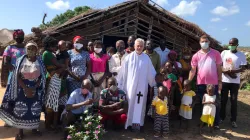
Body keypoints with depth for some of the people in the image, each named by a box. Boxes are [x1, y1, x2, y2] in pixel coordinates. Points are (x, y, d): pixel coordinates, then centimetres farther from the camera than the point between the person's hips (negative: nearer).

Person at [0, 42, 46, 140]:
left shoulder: (40, 62, -1)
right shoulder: (21, 60, -4)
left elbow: (42, 77, -1)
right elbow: (17, 76, -6)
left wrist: (34, 88, -13)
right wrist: (26, 88, -15)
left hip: (35, 89, 1)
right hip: (22, 88, -1)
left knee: (35, 109, 8)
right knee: (20, 109, 1)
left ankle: (34, 128, 27)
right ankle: (20, 131, 15)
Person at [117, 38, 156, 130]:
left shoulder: (146, 58, 2)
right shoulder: (129, 57, -3)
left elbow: (151, 73, 7)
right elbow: (123, 72, 0)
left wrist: (155, 83, 7)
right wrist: (121, 85, 2)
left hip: (142, 86, 1)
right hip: (130, 85, -1)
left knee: (140, 104, 7)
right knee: (130, 104, 5)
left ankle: (140, 123, 17)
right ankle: (129, 123, 16)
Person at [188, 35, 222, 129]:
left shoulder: (216, 53, -1)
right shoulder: (196, 55, 0)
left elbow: (219, 68, 3)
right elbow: (193, 70, -2)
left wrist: (220, 81, 0)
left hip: (213, 83, -1)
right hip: (201, 83, 1)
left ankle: (216, 123, 18)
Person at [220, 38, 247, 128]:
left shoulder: (241, 55, -2)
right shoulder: (224, 53, 3)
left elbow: (243, 68, -9)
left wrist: (231, 71, -22)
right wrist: (228, 73, -12)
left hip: (235, 82, -1)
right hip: (224, 81, 1)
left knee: (234, 101, 4)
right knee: (223, 100, 9)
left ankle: (233, 120, 14)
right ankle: (222, 117, 22)